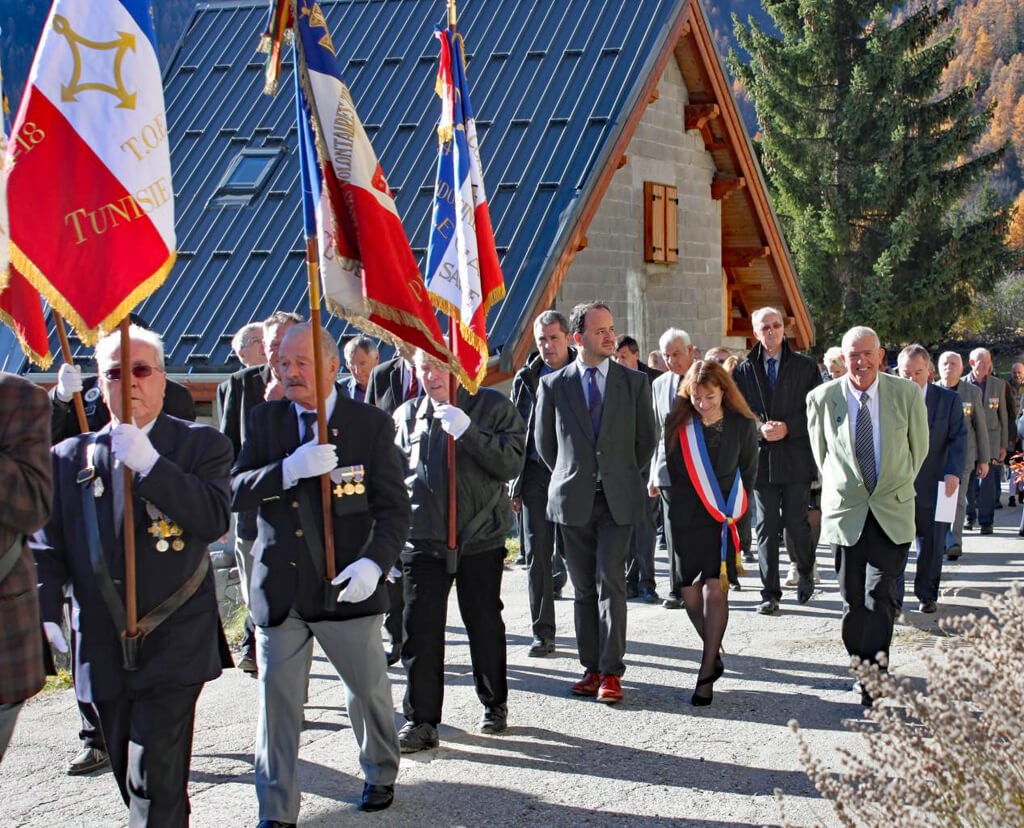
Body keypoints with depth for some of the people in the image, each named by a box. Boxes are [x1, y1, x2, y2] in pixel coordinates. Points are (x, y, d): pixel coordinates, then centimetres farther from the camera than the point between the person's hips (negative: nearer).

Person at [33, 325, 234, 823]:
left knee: (156, 783, -12)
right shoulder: (71, 457, 8)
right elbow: (47, 548, 10)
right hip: (103, 651, 4)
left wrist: (150, 464, -25)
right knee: (132, 782, 13)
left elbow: (215, 520, -17)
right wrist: (45, 611, -5)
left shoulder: (201, 445, -1)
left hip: (173, 648, -4)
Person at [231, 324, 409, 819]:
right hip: (279, 588, 2)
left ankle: (381, 775, 39)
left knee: (368, 691, 13)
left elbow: (393, 506, -4)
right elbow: (237, 491, -4)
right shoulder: (265, 420, 5)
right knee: (276, 699, 3)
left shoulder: (372, 424, -2)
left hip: (345, 587, -2)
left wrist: (376, 561, -21)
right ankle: (277, 811, 13)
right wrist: (290, 469, -22)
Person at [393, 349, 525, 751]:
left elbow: (511, 464, -13)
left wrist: (467, 431, -25)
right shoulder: (408, 414, 7)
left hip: (480, 538, -2)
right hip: (423, 540, 2)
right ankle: (420, 721, 6)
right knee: (420, 631, -1)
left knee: (485, 627, 10)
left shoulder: (493, 407, -2)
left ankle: (494, 706, 28)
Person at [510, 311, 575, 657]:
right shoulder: (526, 378, 7)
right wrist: (514, 484, 5)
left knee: (570, 549, -5)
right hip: (536, 475, 2)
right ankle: (543, 634, 8)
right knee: (537, 556, 2)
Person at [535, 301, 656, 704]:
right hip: (573, 501, 1)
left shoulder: (634, 383, 3)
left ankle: (611, 672, -4)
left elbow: (646, 439, 12)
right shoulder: (553, 385, 2)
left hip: (619, 500, -1)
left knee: (610, 583, -7)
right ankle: (592, 667, 13)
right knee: (583, 588, 6)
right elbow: (544, 442, 13)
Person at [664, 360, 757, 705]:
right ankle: (714, 652, 26)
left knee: (715, 590, -13)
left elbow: (748, 473, 9)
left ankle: (707, 673, -8)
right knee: (690, 594, 2)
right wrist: (678, 510, 11)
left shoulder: (743, 425, -5)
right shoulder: (678, 426, -3)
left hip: (724, 519, -2)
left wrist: (733, 509, 8)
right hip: (686, 518, 2)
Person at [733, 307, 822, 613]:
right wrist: (759, 429, -11)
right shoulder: (744, 370, 7)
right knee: (766, 527, 2)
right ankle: (770, 593, 9)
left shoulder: (806, 366, 3)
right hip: (760, 458, 1)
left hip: (796, 458, -1)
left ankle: (805, 571, 30)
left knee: (796, 523, 1)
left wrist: (788, 428, -12)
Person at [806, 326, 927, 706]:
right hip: (845, 512, 1)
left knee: (880, 597, -8)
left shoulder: (907, 394, -5)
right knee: (853, 601, 4)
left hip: (893, 512, -1)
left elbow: (919, 447, 11)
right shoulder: (822, 398, -5)